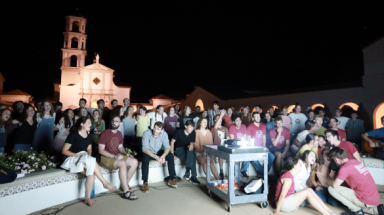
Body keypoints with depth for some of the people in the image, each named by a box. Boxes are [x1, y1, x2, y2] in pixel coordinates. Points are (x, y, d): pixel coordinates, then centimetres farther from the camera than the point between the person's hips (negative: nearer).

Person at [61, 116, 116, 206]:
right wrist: (78, 155, -20)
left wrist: (88, 153, -4)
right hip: (72, 158, -5)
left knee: (91, 172, -28)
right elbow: (64, 151, -11)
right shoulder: (73, 135, -12)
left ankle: (88, 198, -19)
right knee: (92, 161, -33)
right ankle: (105, 183, -22)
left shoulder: (89, 136, 7)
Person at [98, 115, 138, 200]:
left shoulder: (119, 134, 10)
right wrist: (115, 157, -22)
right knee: (122, 164, -34)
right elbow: (101, 150, -16)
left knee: (134, 162, -9)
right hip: (105, 158, -7)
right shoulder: (104, 133, -12)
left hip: (117, 156, 8)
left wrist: (125, 153, 0)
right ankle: (126, 192, -29)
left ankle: (125, 184, 3)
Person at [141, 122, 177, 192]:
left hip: (158, 152, 3)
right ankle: (145, 182, -28)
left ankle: (173, 179, -10)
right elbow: (145, 149, -30)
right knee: (145, 157, -37)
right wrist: (156, 157, -41)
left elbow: (167, 147, -16)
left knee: (170, 156, -21)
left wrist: (163, 156, -38)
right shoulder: (147, 133, -24)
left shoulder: (164, 134, -13)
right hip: (148, 153, -3)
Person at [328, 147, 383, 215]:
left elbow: (335, 185, -17)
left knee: (331, 189, -10)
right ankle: (376, 210, 18)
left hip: (367, 201, -9)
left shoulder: (345, 168, -20)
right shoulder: (355, 161, 5)